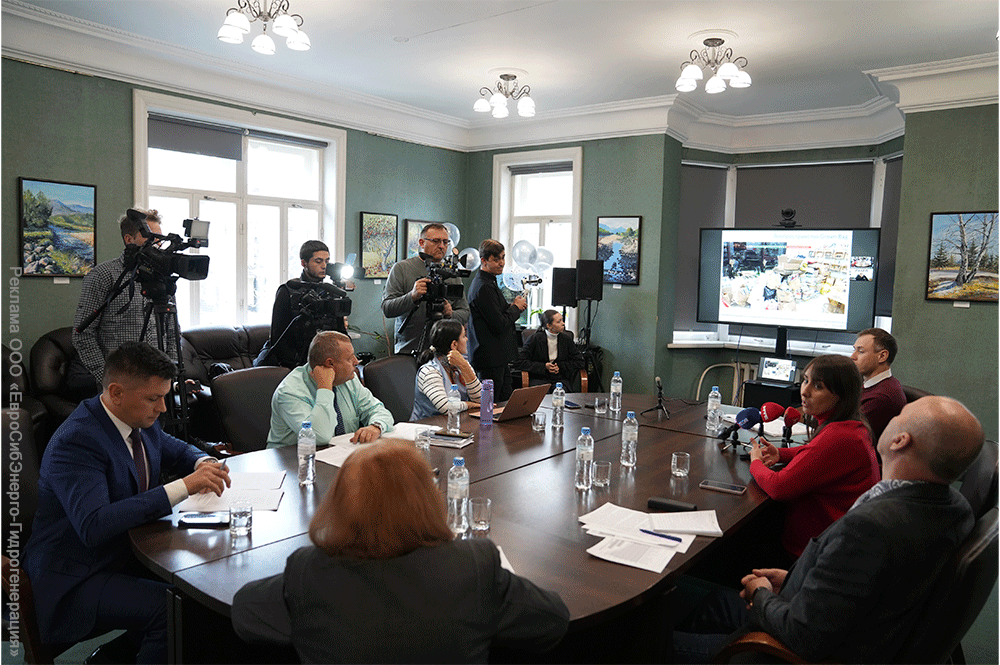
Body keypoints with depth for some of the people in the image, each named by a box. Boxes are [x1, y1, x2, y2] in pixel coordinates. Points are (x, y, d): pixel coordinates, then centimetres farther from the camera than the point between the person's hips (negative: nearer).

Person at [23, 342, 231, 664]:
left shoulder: (141, 422, 0)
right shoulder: (76, 441, -25)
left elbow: (176, 449, 20)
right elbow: (93, 526, -36)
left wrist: (204, 464, -4)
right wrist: (184, 486, -38)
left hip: (126, 552, 9)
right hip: (75, 580, -8)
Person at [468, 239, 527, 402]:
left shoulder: (489, 283, 15)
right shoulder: (484, 287, -19)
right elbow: (500, 325, -22)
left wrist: (512, 306, 4)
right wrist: (516, 308, -5)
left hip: (499, 357, 11)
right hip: (492, 357, -11)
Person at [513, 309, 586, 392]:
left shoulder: (566, 339, 6)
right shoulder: (535, 338, -4)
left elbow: (580, 362, 12)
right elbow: (519, 362, -7)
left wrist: (560, 366, -4)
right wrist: (544, 366, -14)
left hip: (560, 378, 3)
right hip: (539, 378, -2)